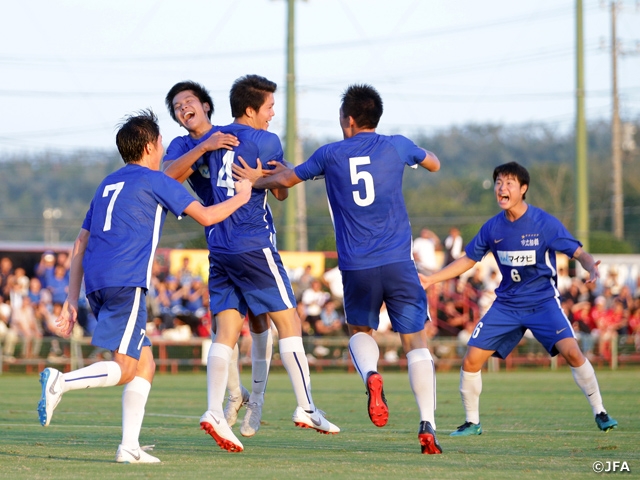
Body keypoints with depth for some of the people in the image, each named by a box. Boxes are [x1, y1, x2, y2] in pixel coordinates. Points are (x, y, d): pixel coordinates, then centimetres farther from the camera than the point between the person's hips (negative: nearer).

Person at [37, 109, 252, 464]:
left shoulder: (107, 185, 24)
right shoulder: (155, 181, 4)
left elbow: (80, 245, 22)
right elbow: (206, 216, 5)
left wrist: (72, 299, 22)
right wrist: (241, 197, 23)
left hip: (96, 284, 8)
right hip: (126, 283, -8)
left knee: (145, 364, 11)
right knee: (125, 368, -10)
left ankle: (130, 447, 2)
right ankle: (60, 382, -31)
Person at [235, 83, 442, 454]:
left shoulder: (331, 155, 5)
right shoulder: (397, 146, 4)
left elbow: (285, 180, 19)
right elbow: (434, 164, 25)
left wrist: (255, 181, 38)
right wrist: (424, 153, 46)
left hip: (356, 267, 1)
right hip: (398, 263, -1)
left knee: (361, 330, 24)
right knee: (416, 341, 4)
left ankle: (371, 375, -10)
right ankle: (427, 426, -9)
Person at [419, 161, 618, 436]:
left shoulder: (544, 223, -12)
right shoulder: (492, 228, -1)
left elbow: (578, 252, -13)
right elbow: (468, 259, 13)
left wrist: (591, 268, -36)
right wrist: (432, 279, 7)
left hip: (543, 302, -4)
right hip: (506, 305, 4)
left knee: (571, 351, -23)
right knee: (471, 360, -6)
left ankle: (600, 413, -6)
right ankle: (472, 423, 13)